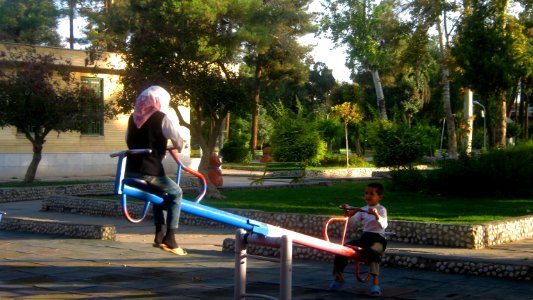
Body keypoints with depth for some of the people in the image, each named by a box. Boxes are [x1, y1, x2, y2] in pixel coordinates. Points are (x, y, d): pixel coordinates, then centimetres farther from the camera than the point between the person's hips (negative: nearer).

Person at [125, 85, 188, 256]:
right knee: (175, 193, 11)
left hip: (130, 171, 7)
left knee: (159, 192, 28)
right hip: (149, 171, -7)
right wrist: (181, 146, 16)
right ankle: (169, 239, 2)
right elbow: (178, 140, -6)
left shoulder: (134, 117, 15)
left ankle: (159, 235, 25)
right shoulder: (162, 117, -5)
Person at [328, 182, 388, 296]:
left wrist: (376, 215, -37)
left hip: (377, 239, -6)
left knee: (372, 252, -39)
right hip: (364, 237, 6)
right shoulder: (363, 209, 14)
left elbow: (383, 225, -20)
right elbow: (352, 221, 7)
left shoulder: (381, 209, -3)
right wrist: (348, 213, -11)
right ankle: (338, 277, 6)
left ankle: (376, 283, -38)